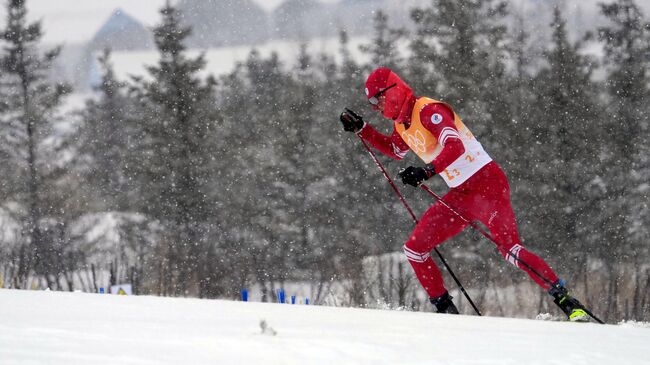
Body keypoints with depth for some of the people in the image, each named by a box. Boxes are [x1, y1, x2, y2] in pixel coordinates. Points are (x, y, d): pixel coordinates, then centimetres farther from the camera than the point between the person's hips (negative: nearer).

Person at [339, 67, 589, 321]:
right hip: (460, 195, 9)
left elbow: (454, 147, -31)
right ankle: (444, 308, 12)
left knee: (508, 247, -24)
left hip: (486, 183, -9)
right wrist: (361, 129, 27)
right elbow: (396, 150, 36)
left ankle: (566, 302, -23)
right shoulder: (402, 123, 13)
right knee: (414, 250, 4)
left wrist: (426, 171, -43)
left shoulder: (428, 110, -16)